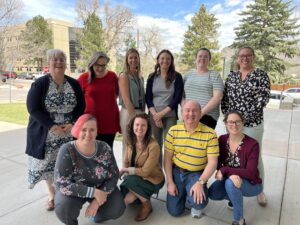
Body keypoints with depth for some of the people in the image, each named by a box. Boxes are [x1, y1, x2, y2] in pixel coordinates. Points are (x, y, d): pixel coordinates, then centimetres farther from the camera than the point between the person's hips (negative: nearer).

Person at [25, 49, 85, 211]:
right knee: (49, 164, 9)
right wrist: (52, 126, -19)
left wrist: (72, 124, -12)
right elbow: (33, 108, -11)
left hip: (69, 133, 2)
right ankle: (51, 195, 31)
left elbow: (82, 106, 3)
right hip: (46, 133, -1)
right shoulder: (39, 84, -7)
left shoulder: (74, 84, 2)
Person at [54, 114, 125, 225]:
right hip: (74, 191, -2)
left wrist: (97, 201, -21)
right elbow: (62, 184, -27)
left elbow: (113, 176, -10)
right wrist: (93, 192, -32)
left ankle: (97, 212, 18)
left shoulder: (104, 148, -17)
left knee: (117, 210, -17)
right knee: (64, 209, -31)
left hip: (101, 188, 2)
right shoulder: (67, 150, -24)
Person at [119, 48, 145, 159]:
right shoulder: (124, 76, -6)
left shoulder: (140, 77, 15)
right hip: (128, 112, -7)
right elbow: (126, 99, -14)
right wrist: (134, 116, -16)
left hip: (140, 112, 7)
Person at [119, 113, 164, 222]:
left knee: (130, 180, -29)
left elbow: (145, 171, -24)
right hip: (135, 177, 5)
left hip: (152, 180, -5)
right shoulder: (130, 142, -7)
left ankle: (146, 204, -6)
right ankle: (138, 195, 20)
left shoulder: (153, 146, -27)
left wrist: (126, 170, -19)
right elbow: (126, 163, -2)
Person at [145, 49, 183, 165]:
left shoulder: (177, 77, 2)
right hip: (154, 116, 2)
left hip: (170, 116, -2)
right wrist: (155, 114, -10)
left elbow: (178, 98, -5)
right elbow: (148, 98, 4)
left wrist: (162, 113, -13)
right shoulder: (152, 77, 8)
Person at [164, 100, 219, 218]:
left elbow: (212, 162, -13)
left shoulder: (210, 134, -14)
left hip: (196, 174, -2)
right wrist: (170, 182, -5)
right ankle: (183, 193, 37)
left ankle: (196, 206, 11)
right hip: (176, 172, 2)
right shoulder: (173, 131, -7)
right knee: (174, 211, 5)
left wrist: (200, 182, -25)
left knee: (198, 201, -28)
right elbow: (168, 158, -2)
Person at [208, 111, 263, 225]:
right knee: (212, 193, -19)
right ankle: (236, 198, 15)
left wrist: (224, 170, -30)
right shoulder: (222, 140, -10)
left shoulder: (252, 144, -23)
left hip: (251, 184, -4)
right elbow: (218, 163, -11)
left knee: (230, 183, -34)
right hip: (229, 179, 5)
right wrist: (231, 173, -31)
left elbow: (250, 173, -28)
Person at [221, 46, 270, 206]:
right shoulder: (231, 76, 9)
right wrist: (227, 114, -3)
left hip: (253, 123, -3)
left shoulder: (260, 74, -2)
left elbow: (264, 97, -10)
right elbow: (224, 97, 9)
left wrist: (247, 114, -17)